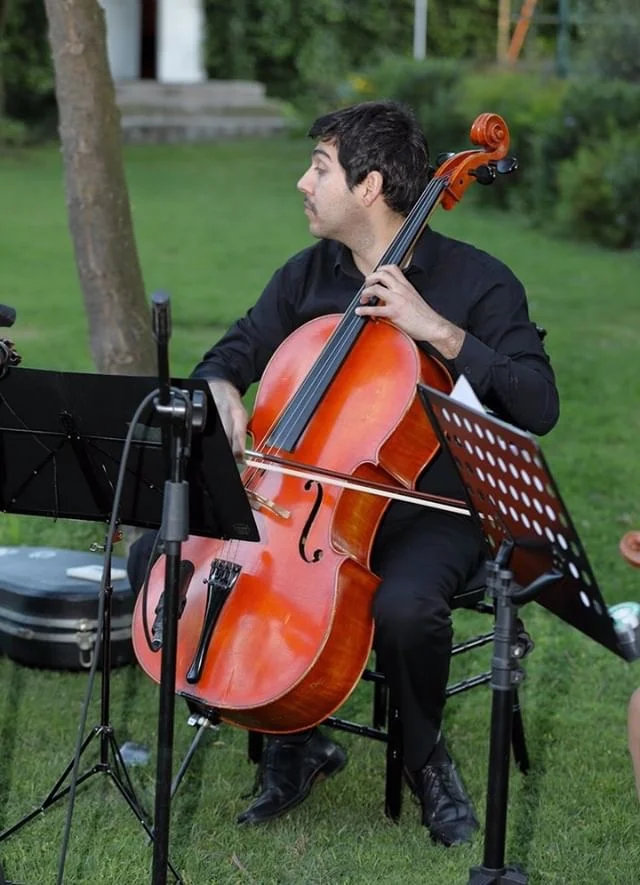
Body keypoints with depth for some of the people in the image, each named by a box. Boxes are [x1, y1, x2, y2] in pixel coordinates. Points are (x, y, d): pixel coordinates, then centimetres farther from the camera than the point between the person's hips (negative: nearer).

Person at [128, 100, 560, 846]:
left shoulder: (478, 282, -8)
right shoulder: (306, 276, 7)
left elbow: (537, 408, -17)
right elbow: (229, 356, 12)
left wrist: (438, 330, -25)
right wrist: (221, 391, -12)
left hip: (430, 512, -5)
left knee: (404, 606, -38)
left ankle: (425, 757, -2)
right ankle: (295, 741, 3)